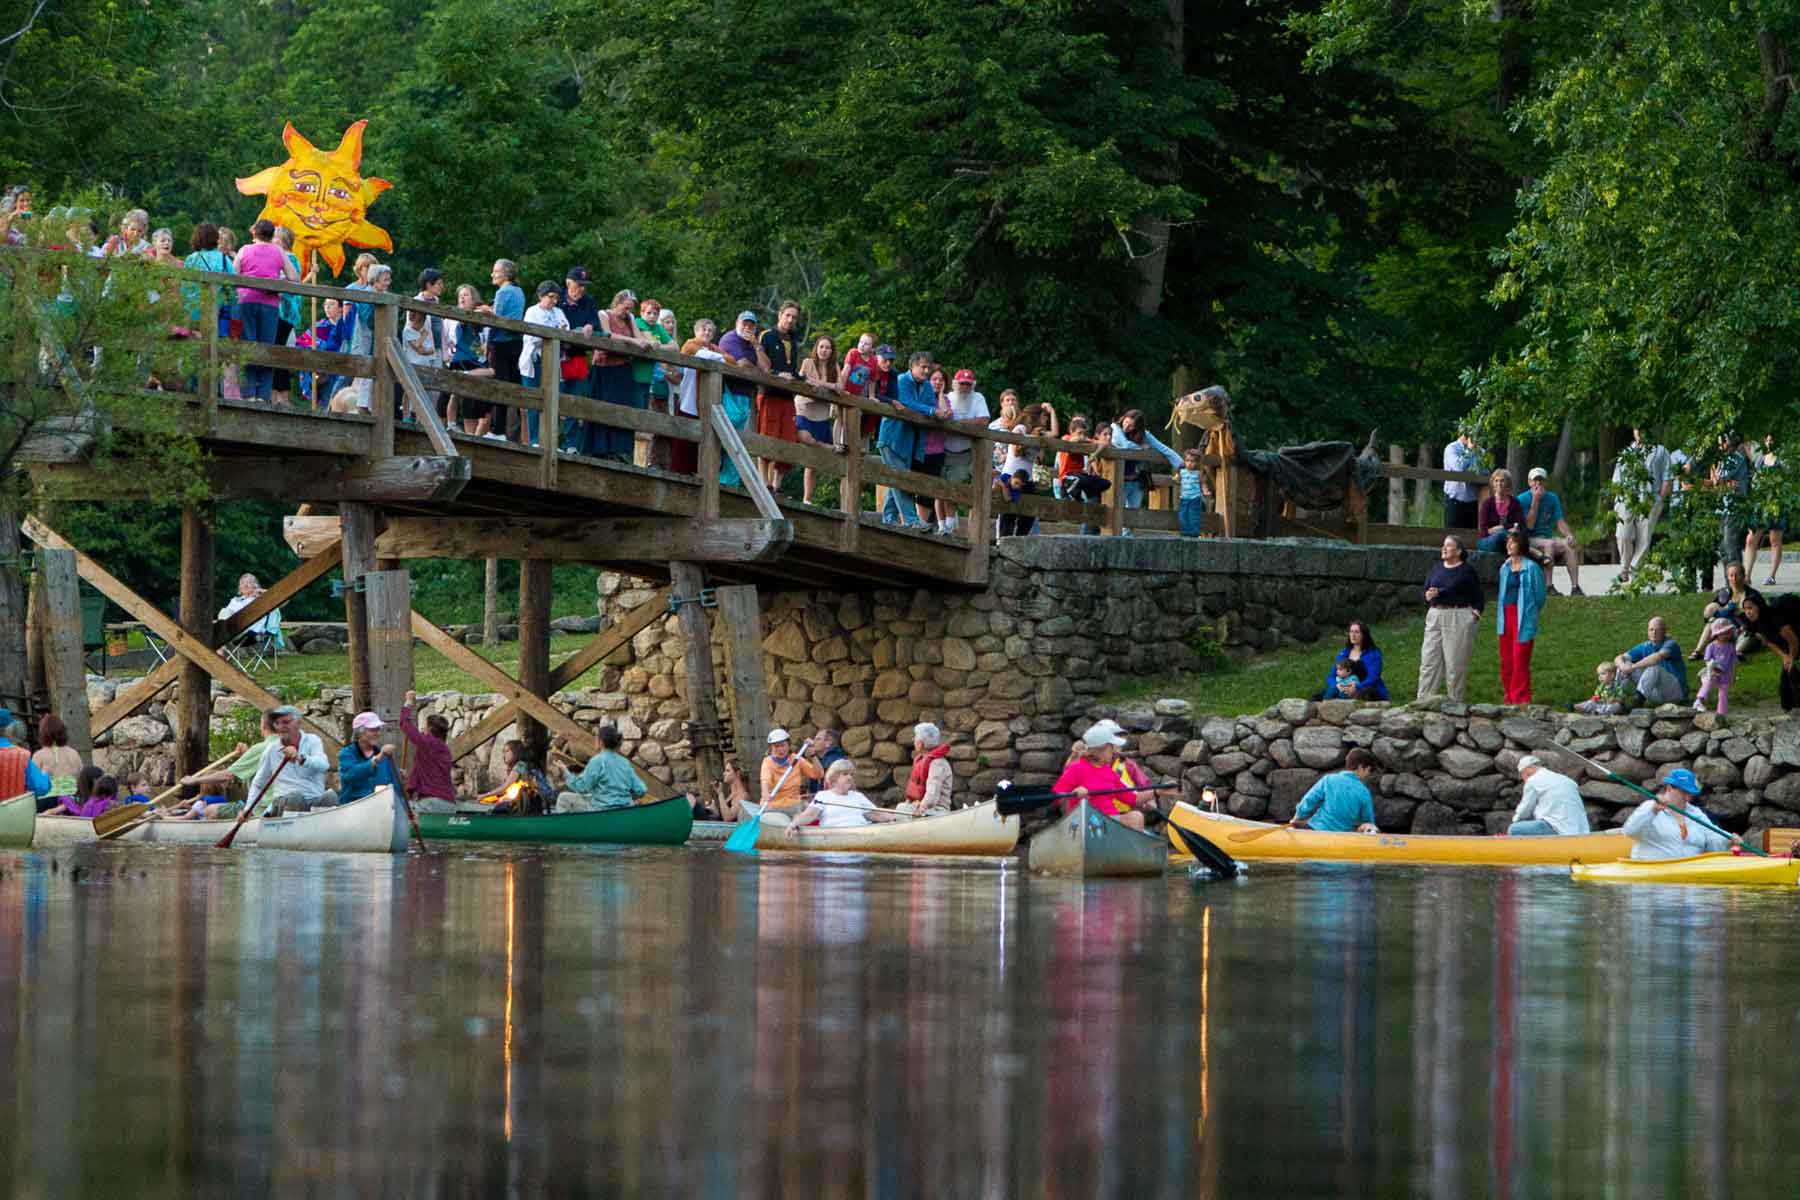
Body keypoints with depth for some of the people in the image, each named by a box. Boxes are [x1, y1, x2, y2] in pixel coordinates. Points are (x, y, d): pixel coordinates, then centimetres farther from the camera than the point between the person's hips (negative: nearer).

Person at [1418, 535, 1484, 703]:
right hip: (1435, 616, 5)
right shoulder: (1437, 569, 12)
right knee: (1429, 660, 2)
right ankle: (1424, 700, 4)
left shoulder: (1467, 571, -1)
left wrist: (1476, 611, -11)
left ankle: (1455, 702, 7)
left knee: (1455, 663, -1)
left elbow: (1478, 597, 3)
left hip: (1459, 618, -5)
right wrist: (1428, 596, -6)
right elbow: (1426, 590, 15)